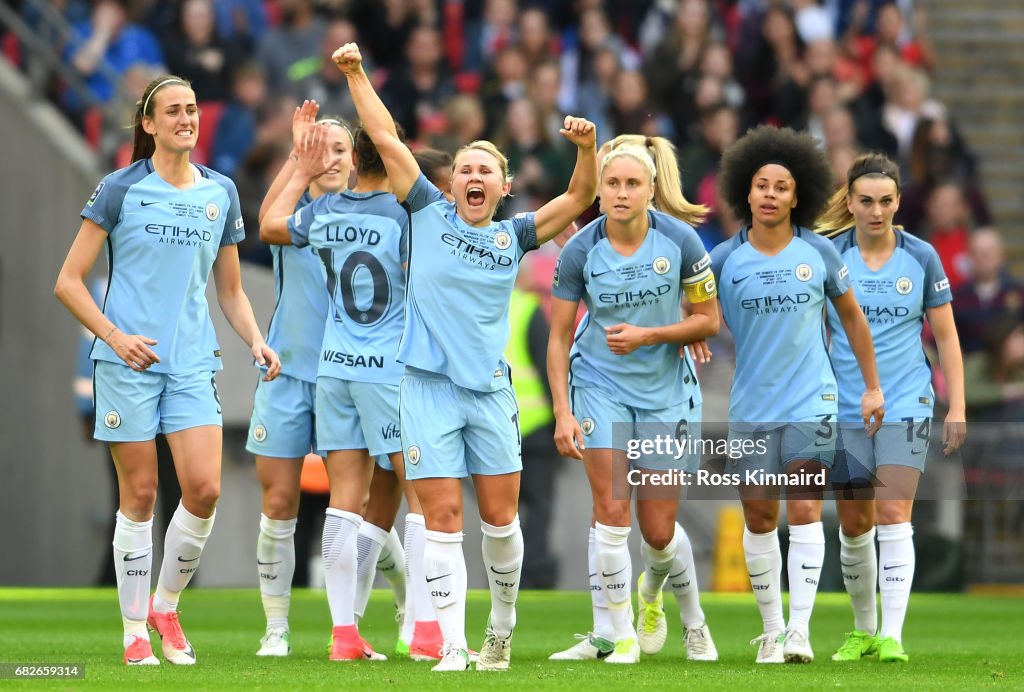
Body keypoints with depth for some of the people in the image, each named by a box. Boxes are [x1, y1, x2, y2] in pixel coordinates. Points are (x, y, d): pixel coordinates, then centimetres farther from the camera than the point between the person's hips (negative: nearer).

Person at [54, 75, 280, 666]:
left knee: (204, 489, -9)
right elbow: (69, 282, -2)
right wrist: (115, 336, -13)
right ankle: (135, 630, 9)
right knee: (140, 495, -1)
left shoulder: (220, 192, 9)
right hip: (129, 361, -3)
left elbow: (230, 289, 18)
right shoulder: (121, 189, -2)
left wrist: (256, 339, 1)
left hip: (193, 362, 3)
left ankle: (166, 606, 13)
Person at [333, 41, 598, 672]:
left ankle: (502, 630, 23)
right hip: (429, 384, -2)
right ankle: (453, 646, -4)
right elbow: (386, 137, 5)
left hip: (491, 389, 2)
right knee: (443, 516, -5)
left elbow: (578, 199, 4)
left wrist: (587, 149, -13)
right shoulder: (430, 213, 6)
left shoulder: (514, 236, 9)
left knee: (500, 516, 3)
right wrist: (356, 74, 2)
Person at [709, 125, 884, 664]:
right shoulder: (724, 260, -2)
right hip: (750, 409, 1)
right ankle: (771, 629, 15)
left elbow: (851, 316, 12)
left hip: (810, 402, -1)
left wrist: (872, 387, 12)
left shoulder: (818, 252, 0)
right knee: (759, 519, 5)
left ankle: (800, 629, -11)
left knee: (805, 510, -10)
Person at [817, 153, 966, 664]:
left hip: (905, 404, -1)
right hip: (845, 407, 1)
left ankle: (892, 636, -15)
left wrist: (957, 408, 1)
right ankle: (862, 629, 23)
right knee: (854, 525, 6)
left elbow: (946, 336, 6)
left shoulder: (921, 257, 0)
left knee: (894, 515, -14)